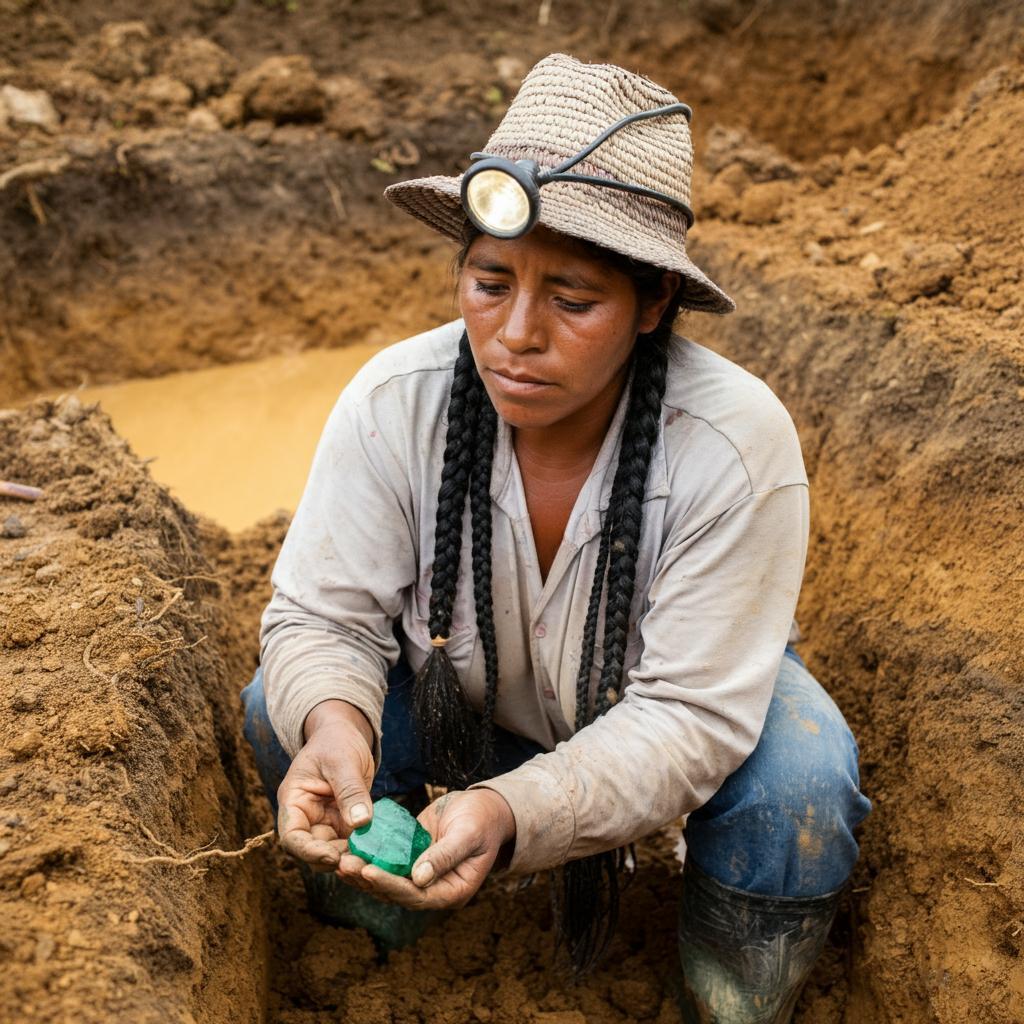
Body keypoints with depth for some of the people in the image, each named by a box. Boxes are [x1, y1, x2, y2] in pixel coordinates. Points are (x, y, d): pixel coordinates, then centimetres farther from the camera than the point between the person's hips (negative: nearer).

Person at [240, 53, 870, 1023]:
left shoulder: (739, 445, -34)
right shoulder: (394, 402, -26)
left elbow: (689, 716, -32)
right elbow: (324, 616, -18)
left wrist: (513, 812, -48)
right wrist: (332, 720, -42)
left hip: (670, 711, -2)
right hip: (470, 703, 2)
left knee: (798, 784, -30)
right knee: (279, 709, -19)